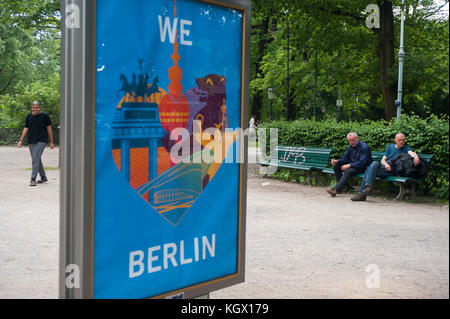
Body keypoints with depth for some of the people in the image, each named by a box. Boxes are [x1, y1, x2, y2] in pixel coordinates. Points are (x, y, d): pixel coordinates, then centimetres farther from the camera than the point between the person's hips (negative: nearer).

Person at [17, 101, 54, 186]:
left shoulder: (44, 116, -3)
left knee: (35, 159, -16)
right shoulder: (28, 117, 9)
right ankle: (43, 177, 28)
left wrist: (51, 142, -1)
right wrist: (20, 140, 2)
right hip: (31, 142, 5)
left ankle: (33, 179, -16)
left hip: (41, 141, -5)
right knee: (37, 160, 12)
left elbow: (49, 129, 0)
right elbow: (25, 129, 10)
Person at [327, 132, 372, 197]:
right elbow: (345, 159, 11)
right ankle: (342, 186, -2)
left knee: (348, 171, -34)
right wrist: (337, 161, -10)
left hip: (363, 167, -8)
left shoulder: (364, 147, -18)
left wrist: (349, 165, -28)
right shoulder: (350, 146, 6)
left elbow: (362, 163, -26)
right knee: (336, 166, -6)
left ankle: (336, 189, -37)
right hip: (352, 165, 8)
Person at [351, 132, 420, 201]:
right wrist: (386, 164, -11)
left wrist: (416, 156, -39)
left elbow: (411, 153, -15)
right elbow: (383, 160, 14)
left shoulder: (406, 148, 10)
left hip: (391, 171, -4)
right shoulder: (390, 147, 21)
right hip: (383, 167, 4)